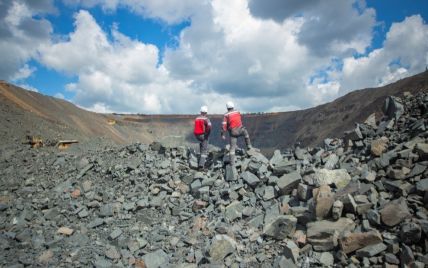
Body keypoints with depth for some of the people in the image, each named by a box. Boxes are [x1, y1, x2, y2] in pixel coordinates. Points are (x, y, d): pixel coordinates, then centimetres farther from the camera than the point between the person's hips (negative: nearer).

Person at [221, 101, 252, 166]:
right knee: (245, 132, 37)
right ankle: (249, 146, 40)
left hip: (233, 132, -2)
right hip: (240, 130, 2)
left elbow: (224, 125, -12)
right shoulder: (238, 112, 6)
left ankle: (232, 163, 1)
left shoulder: (226, 115, -5)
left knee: (232, 148, 3)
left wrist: (222, 134, -9)